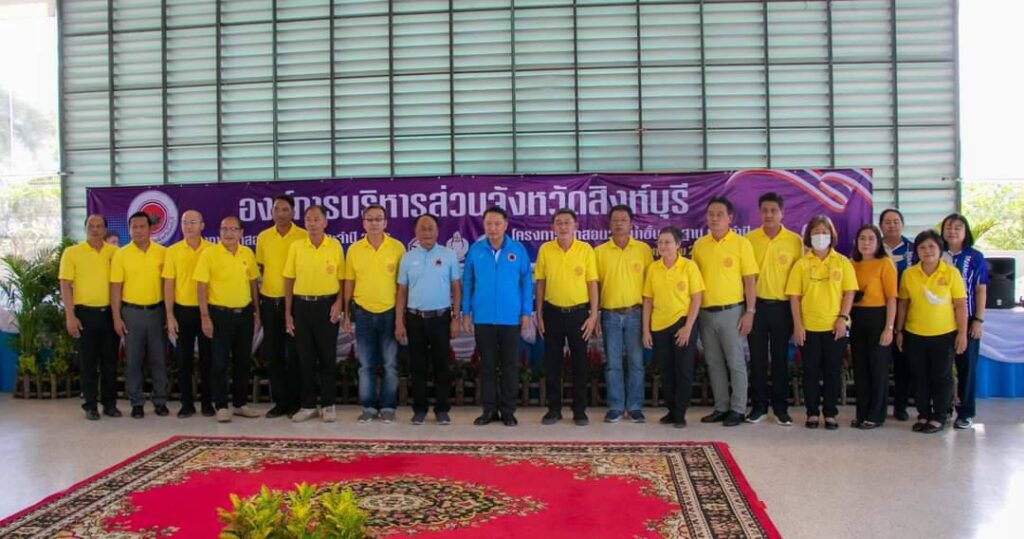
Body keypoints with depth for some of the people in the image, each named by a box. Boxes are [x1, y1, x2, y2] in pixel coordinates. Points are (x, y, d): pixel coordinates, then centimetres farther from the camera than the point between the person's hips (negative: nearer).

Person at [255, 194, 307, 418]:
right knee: (272, 353, 8)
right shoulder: (263, 237, 6)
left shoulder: (303, 237, -6)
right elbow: (259, 269, 14)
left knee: (294, 353, 3)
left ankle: (295, 401, 13)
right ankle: (280, 401, 18)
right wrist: (256, 298, 11)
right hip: (269, 301, 4)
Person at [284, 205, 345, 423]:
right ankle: (307, 405, 17)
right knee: (305, 358, 7)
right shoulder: (296, 246, 2)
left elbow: (342, 278, 3)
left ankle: (328, 405, 15)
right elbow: (289, 280, 5)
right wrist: (288, 312, 2)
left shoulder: (335, 246, -1)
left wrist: (339, 303, -10)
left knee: (328, 357, 4)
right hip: (302, 305, 2)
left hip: (327, 305, -1)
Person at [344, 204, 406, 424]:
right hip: (363, 312, 2)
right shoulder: (354, 249, 2)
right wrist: (347, 313, 5)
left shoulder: (397, 247, -3)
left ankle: (388, 406, 15)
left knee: (390, 364, 4)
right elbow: (349, 282, 7)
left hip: (390, 312, -2)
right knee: (366, 364, 8)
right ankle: (368, 406, 18)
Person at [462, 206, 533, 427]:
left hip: (511, 318, -1)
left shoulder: (518, 250, -2)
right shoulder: (475, 250, 0)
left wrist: (527, 313, -3)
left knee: (510, 365, 7)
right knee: (487, 365, 9)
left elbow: (526, 282, 1)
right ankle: (489, 409, 19)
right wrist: (466, 313, 1)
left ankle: (508, 410, 17)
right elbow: (467, 283, 4)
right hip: (483, 318, 1)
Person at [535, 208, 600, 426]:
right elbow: (540, 283, 4)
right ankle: (554, 408, 19)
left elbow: (592, 283, -2)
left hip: (579, 312, -1)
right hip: (552, 312, 1)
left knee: (579, 362, 7)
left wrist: (593, 316, -6)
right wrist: (538, 315, 1)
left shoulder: (586, 250, -4)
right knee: (551, 362, 7)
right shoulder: (545, 250, -1)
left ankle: (580, 410, 18)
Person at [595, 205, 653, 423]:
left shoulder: (643, 249, 2)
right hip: (610, 315, 1)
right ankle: (615, 406, 14)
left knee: (636, 362, 4)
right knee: (612, 363, 5)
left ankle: (635, 406, 14)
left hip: (635, 313, 0)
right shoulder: (599, 251, 4)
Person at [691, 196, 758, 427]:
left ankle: (738, 410, 10)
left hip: (731, 311, -4)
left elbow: (749, 280, -4)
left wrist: (750, 312, -10)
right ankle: (721, 407, 20)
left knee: (736, 362, 1)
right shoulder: (699, 245, 7)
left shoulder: (741, 243, -4)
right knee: (714, 363, 10)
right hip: (705, 312, 4)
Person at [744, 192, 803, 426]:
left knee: (780, 358, 8)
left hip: (782, 306, -1)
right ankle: (759, 405, 17)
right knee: (757, 358, 6)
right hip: (757, 304, 1)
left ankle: (781, 407, 18)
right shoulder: (749, 239, 1)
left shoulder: (795, 240, -1)